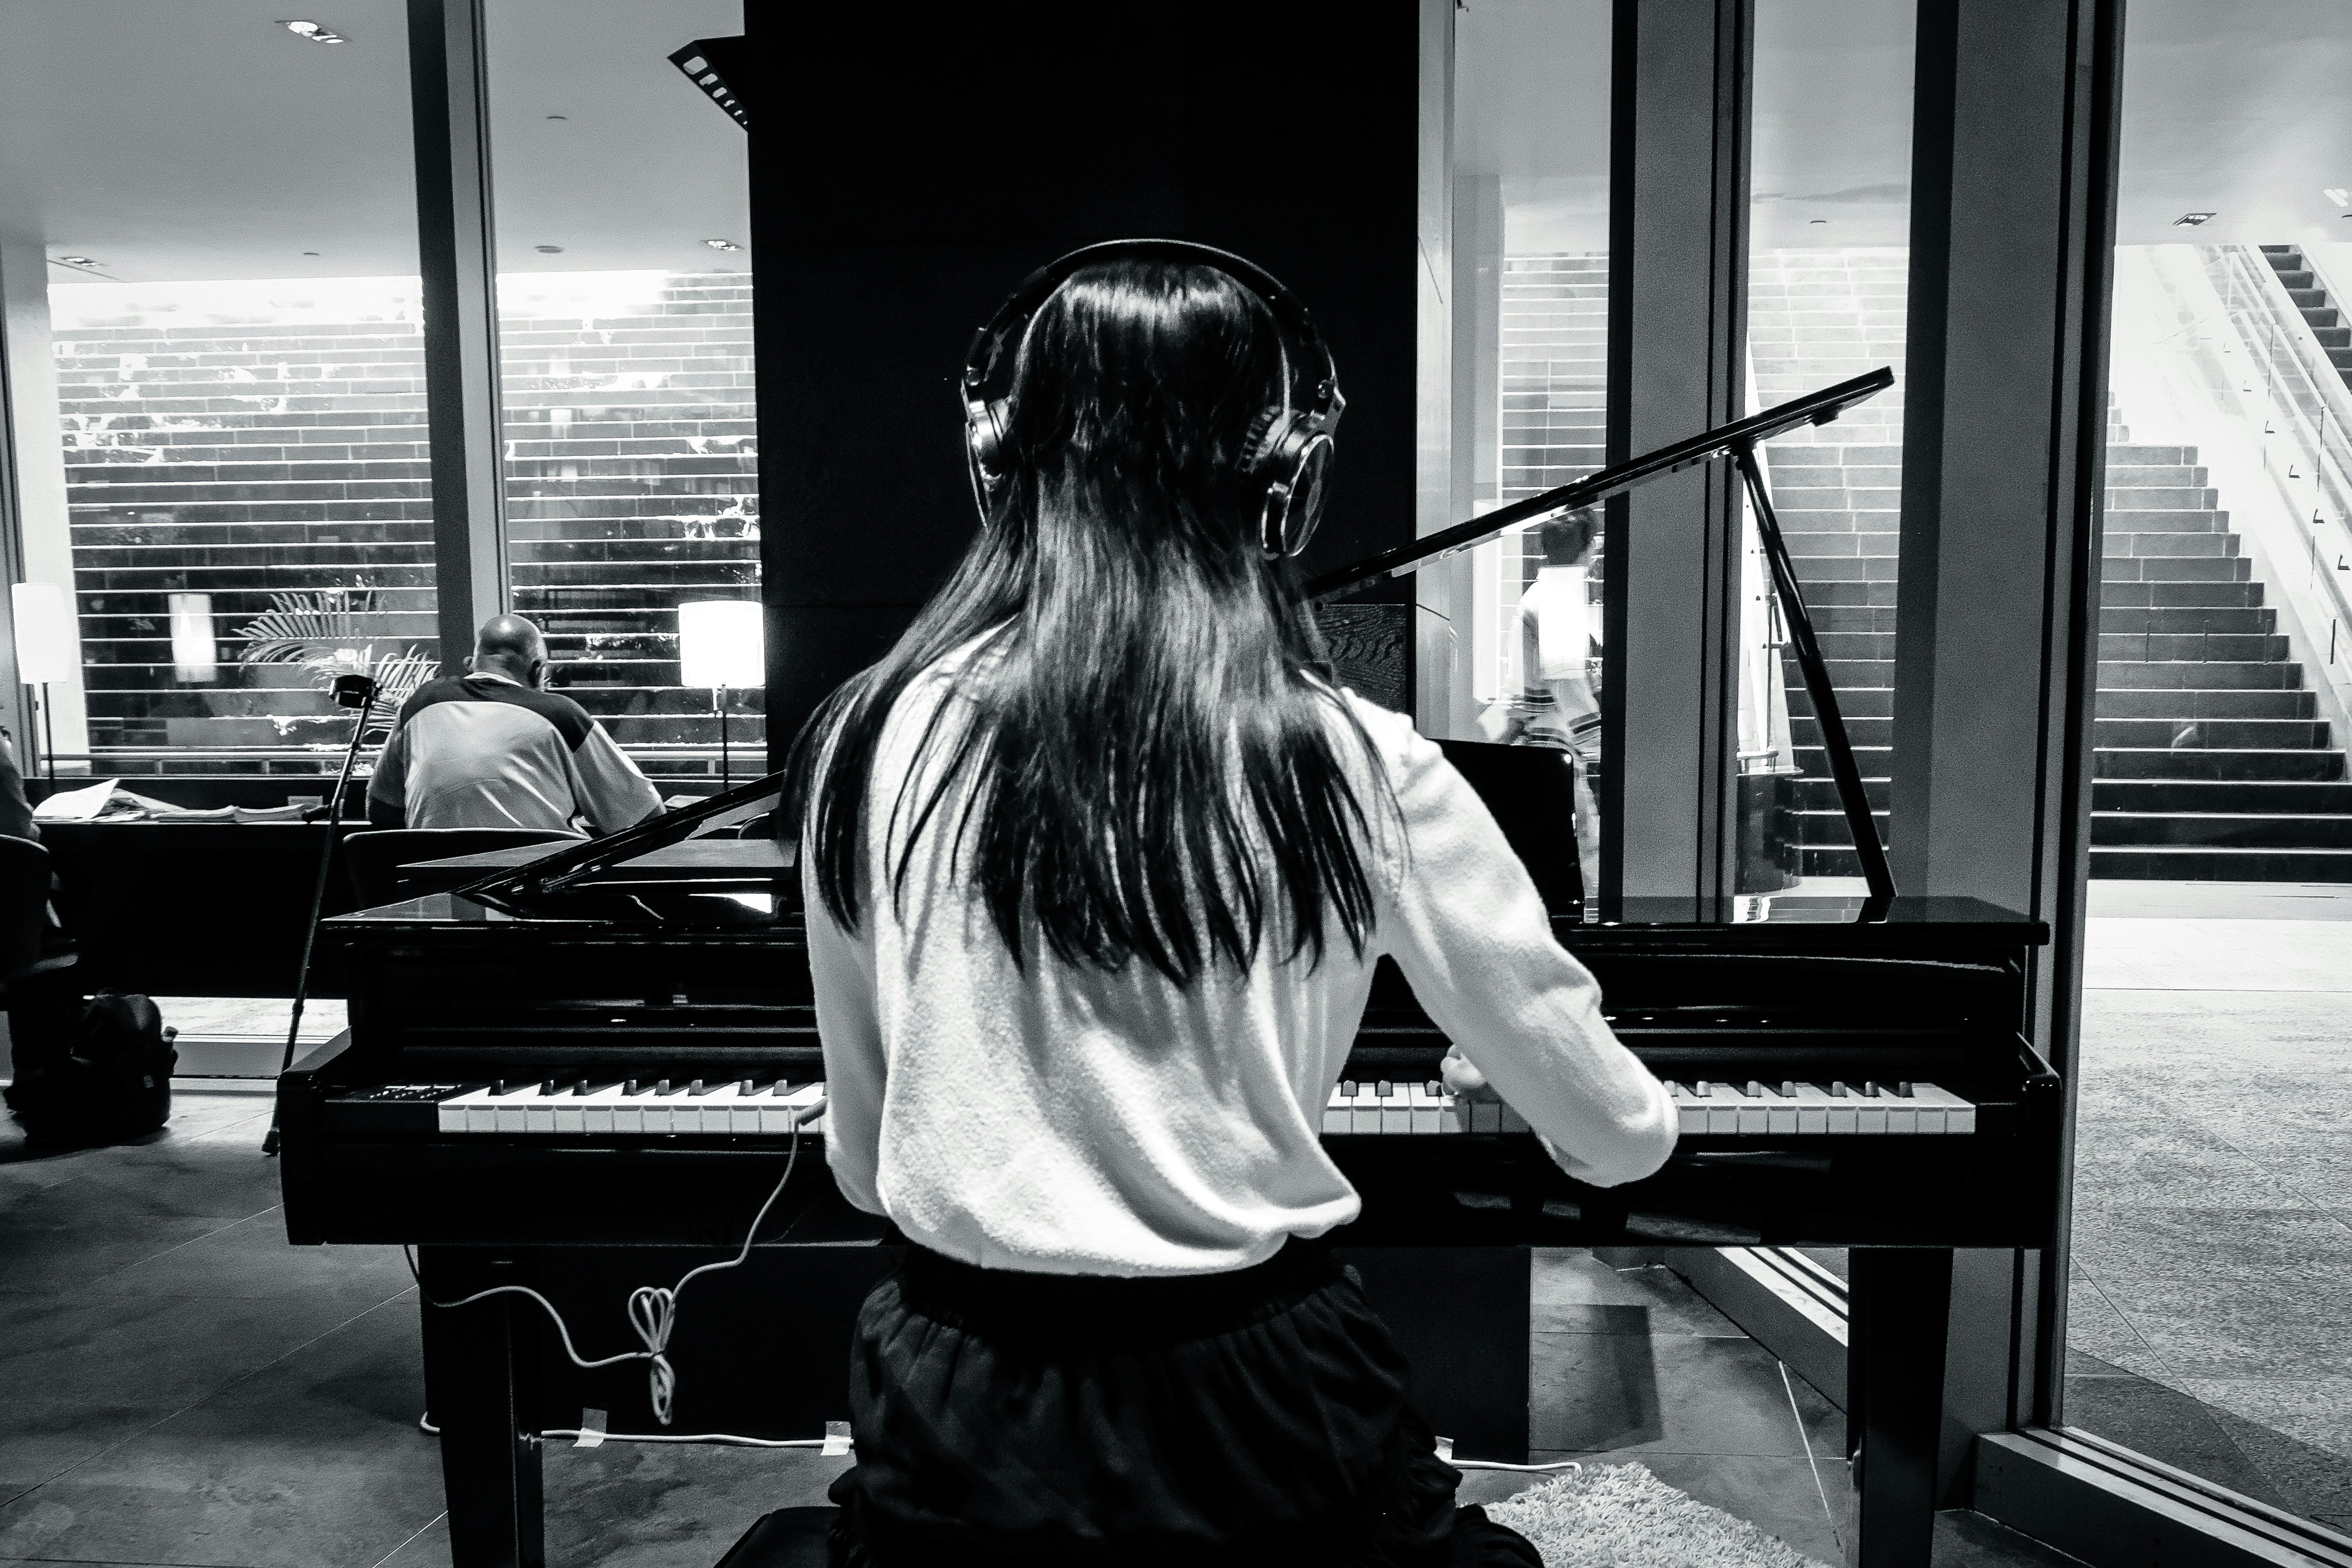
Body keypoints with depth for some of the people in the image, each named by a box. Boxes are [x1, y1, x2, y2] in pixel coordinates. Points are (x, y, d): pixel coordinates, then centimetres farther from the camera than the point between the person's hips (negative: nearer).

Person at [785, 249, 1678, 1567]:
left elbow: (865, 1165, 3)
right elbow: (1621, 1137, 1)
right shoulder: (1354, 768, -14)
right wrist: (1521, 1065, 24)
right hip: (1260, 1408, 0)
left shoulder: (871, 747, -10)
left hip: (964, 1409, 2)